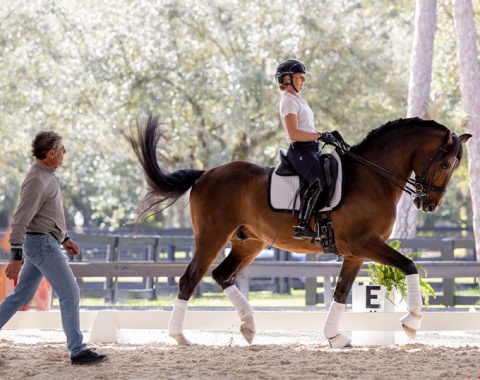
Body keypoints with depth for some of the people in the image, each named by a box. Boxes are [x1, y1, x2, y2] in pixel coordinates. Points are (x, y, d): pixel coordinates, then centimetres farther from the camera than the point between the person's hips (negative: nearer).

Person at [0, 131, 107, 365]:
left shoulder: (45, 176, 13)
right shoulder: (37, 180, -19)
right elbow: (20, 220, -23)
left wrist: (64, 239, 23)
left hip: (43, 243, 10)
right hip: (42, 243, -10)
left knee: (21, 295, 13)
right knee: (70, 295, -6)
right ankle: (78, 351, -3)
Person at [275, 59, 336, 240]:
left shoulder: (298, 100, 23)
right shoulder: (289, 101, -8)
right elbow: (294, 133, -19)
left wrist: (325, 136, 12)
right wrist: (320, 136, -18)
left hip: (312, 149, 10)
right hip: (300, 150, -10)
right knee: (318, 181, -29)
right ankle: (302, 226, -33)